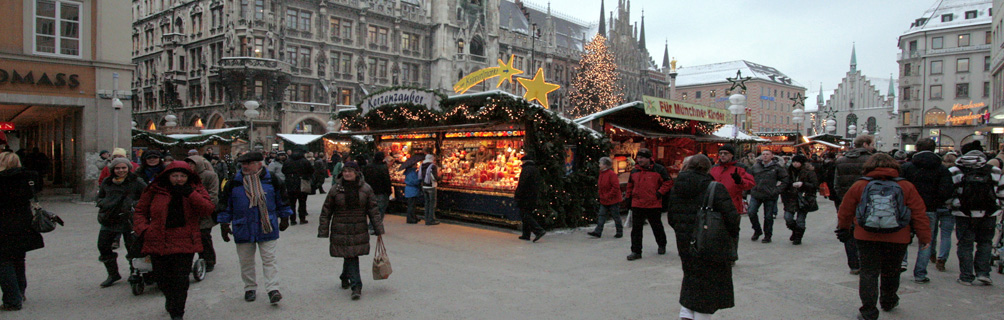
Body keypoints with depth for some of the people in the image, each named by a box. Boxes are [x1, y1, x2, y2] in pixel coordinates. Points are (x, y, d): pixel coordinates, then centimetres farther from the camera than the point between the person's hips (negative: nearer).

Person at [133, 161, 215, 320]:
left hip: (185, 244, -2)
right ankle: (171, 299, 46)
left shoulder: (196, 190, 2)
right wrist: (143, 230, -4)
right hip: (158, 242, 2)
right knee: (163, 280, 15)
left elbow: (209, 209, -12)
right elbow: (140, 211, 12)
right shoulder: (155, 190, 4)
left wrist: (190, 194, -20)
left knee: (181, 281, -4)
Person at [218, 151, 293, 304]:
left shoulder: (272, 180, -2)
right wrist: (224, 224, 7)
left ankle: (273, 289, 1)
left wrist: (284, 218, 12)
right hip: (243, 229, 2)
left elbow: (282, 201, 10)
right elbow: (226, 205, 9)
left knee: (269, 259, -2)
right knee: (246, 261, 11)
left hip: (267, 228, -2)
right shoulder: (234, 182, 1)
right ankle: (250, 288, 26)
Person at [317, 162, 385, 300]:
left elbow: (373, 210, 3)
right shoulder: (336, 190, -1)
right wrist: (323, 231, -1)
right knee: (350, 256, -6)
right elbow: (326, 212, 4)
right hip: (340, 230, -1)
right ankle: (356, 286, -2)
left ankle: (345, 277, 33)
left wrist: (379, 229, -1)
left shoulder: (366, 189, 0)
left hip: (359, 230, 1)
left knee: (351, 256, 7)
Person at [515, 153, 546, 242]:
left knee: (526, 215, -7)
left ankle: (539, 230, -18)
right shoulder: (536, 169, 17)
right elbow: (537, 185, 19)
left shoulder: (526, 169, -12)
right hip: (533, 197, 9)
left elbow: (521, 184, -19)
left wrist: (516, 195, -14)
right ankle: (526, 235, 16)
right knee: (527, 215, 14)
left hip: (525, 196, -9)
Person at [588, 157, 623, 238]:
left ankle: (620, 232, 16)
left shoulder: (612, 174, -18)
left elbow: (616, 187, -21)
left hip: (613, 200, -8)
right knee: (601, 215, 4)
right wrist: (602, 196, 9)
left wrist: (608, 196, -19)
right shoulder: (602, 173, 10)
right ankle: (598, 232, 4)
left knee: (616, 216, 3)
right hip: (604, 201, 8)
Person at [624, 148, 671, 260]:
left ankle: (662, 245, 39)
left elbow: (668, 182, -1)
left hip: (654, 205, -3)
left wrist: (659, 193, -9)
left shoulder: (659, 169, -4)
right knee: (636, 228, -2)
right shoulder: (634, 171, 9)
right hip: (637, 205, 3)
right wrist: (628, 198, 15)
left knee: (657, 226, 14)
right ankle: (636, 251, 3)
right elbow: (630, 186, 20)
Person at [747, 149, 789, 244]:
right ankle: (757, 230, 17)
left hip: (770, 196, -2)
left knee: (768, 216, 4)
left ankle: (767, 236, 20)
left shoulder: (777, 167, -1)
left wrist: (777, 190, -7)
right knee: (751, 212, -6)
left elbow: (785, 179, 1)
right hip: (756, 194, 2)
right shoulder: (755, 166, 7)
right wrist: (752, 188, 8)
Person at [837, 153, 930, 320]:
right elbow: (919, 214, 2)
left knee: (869, 273, 4)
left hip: (866, 237, -1)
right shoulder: (906, 187, 1)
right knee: (891, 272, 20)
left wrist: (843, 229, 25)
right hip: (897, 238, 2)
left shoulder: (858, 186, -1)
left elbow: (845, 211, 7)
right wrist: (924, 237, 10)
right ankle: (888, 302, 40)